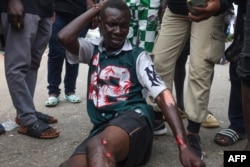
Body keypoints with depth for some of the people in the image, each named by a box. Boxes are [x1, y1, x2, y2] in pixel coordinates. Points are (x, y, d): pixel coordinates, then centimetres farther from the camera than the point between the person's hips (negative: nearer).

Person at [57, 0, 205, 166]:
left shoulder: (138, 56, 6)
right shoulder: (93, 49, 16)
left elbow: (163, 95, -5)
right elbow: (65, 37, -4)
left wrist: (184, 146, -18)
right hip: (102, 127, 4)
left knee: (98, 147, -39)